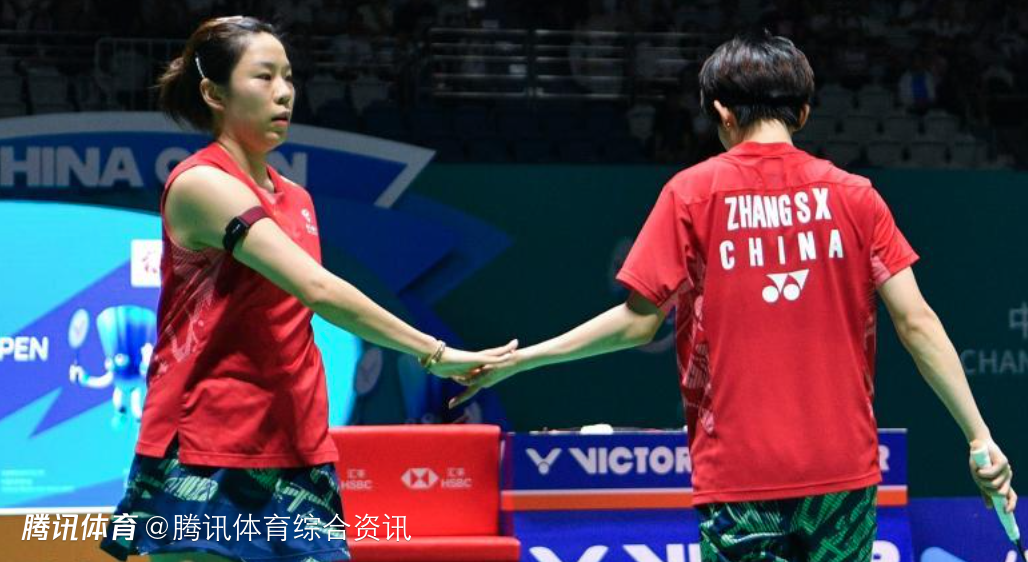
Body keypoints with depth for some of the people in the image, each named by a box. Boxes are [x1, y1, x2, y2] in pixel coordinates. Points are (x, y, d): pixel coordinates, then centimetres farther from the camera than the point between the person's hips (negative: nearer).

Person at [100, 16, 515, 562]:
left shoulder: (296, 199, 14)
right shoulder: (201, 183, -12)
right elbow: (317, 290, -21)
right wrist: (433, 352, -20)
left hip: (294, 458, 7)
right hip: (205, 459, -7)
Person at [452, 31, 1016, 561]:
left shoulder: (691, 193, -1)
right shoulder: (854, 196, 4)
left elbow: (637, 321, -3)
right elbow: (917, 323, -2)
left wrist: (515, 360, 7)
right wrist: (980, 436, 2)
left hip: (736, 474, -2)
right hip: (843, 470, 2)